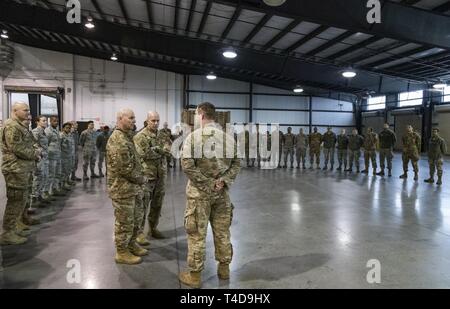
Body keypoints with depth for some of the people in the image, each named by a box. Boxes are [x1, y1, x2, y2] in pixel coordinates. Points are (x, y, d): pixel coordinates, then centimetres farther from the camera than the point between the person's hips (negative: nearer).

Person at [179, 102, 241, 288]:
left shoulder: (193, 136, -9)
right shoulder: (228, 137, 5)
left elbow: (187, 165, -18)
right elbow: (236, 164, 3)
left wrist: (206, 184, -13)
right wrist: (223, 181, -5)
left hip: (199, 192, -4)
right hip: (222, 192, 4)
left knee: (197, 233, 5)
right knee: (222, 231, 15)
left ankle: (194, 275, 15)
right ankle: (224, 268, 28)